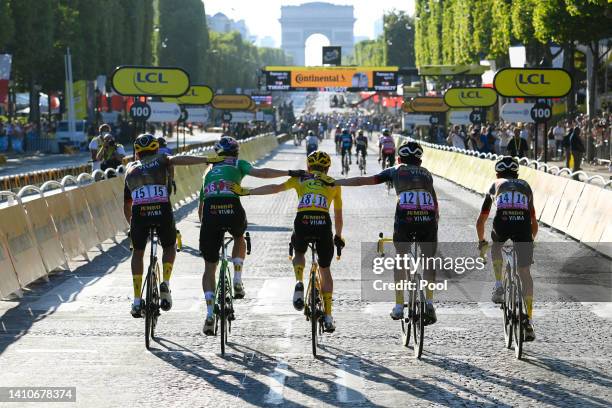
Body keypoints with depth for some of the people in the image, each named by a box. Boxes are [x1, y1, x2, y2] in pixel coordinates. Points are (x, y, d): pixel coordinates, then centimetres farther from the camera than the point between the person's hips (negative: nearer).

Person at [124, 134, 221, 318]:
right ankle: (165, 285, 2)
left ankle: (137, 302, 12)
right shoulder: (161, 160, 21)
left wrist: (131, 225, 46)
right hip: (162, 209, -1)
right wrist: (206, 160, -9)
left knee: (138, 252, 21)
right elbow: (178, 159, -1)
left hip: (139, 212, 1)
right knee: (170, 247, 25)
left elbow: (126, 205, 31)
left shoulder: (131, 169, 28)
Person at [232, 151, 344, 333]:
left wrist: (246, 191, 8)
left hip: (302, 222, 0)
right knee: (325, 270, 20)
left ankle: (299, 283, 4)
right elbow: (338, 215, 32)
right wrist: (338, 237, 48)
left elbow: (276, 188, 8)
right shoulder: (333, 183, 26)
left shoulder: (300, 179, 23)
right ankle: (328, 316, 15)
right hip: (323, 223, 0)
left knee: (299, 253, 34)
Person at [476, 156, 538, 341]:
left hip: (502, 221, -1)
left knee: (496, 246, 36)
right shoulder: (525, 186, 35)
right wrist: (531, 241, 59)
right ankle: (529, 321, 3)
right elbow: (534, 222, 42)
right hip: (523, 223, 1)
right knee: (525, 272, 9)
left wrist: (481, 242, 53)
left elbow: (481, 221, 37)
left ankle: (498, 286, 23)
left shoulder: (495, 186, 32)